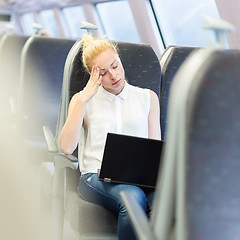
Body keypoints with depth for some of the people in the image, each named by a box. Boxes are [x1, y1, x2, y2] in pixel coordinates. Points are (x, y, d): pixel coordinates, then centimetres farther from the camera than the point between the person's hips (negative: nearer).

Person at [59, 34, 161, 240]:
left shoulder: (147, 97, 18)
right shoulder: (83, 100, 15)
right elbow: (67, 147, -1)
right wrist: (83, 99, -2)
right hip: (97, 175, -1)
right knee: (134, 197, -38)